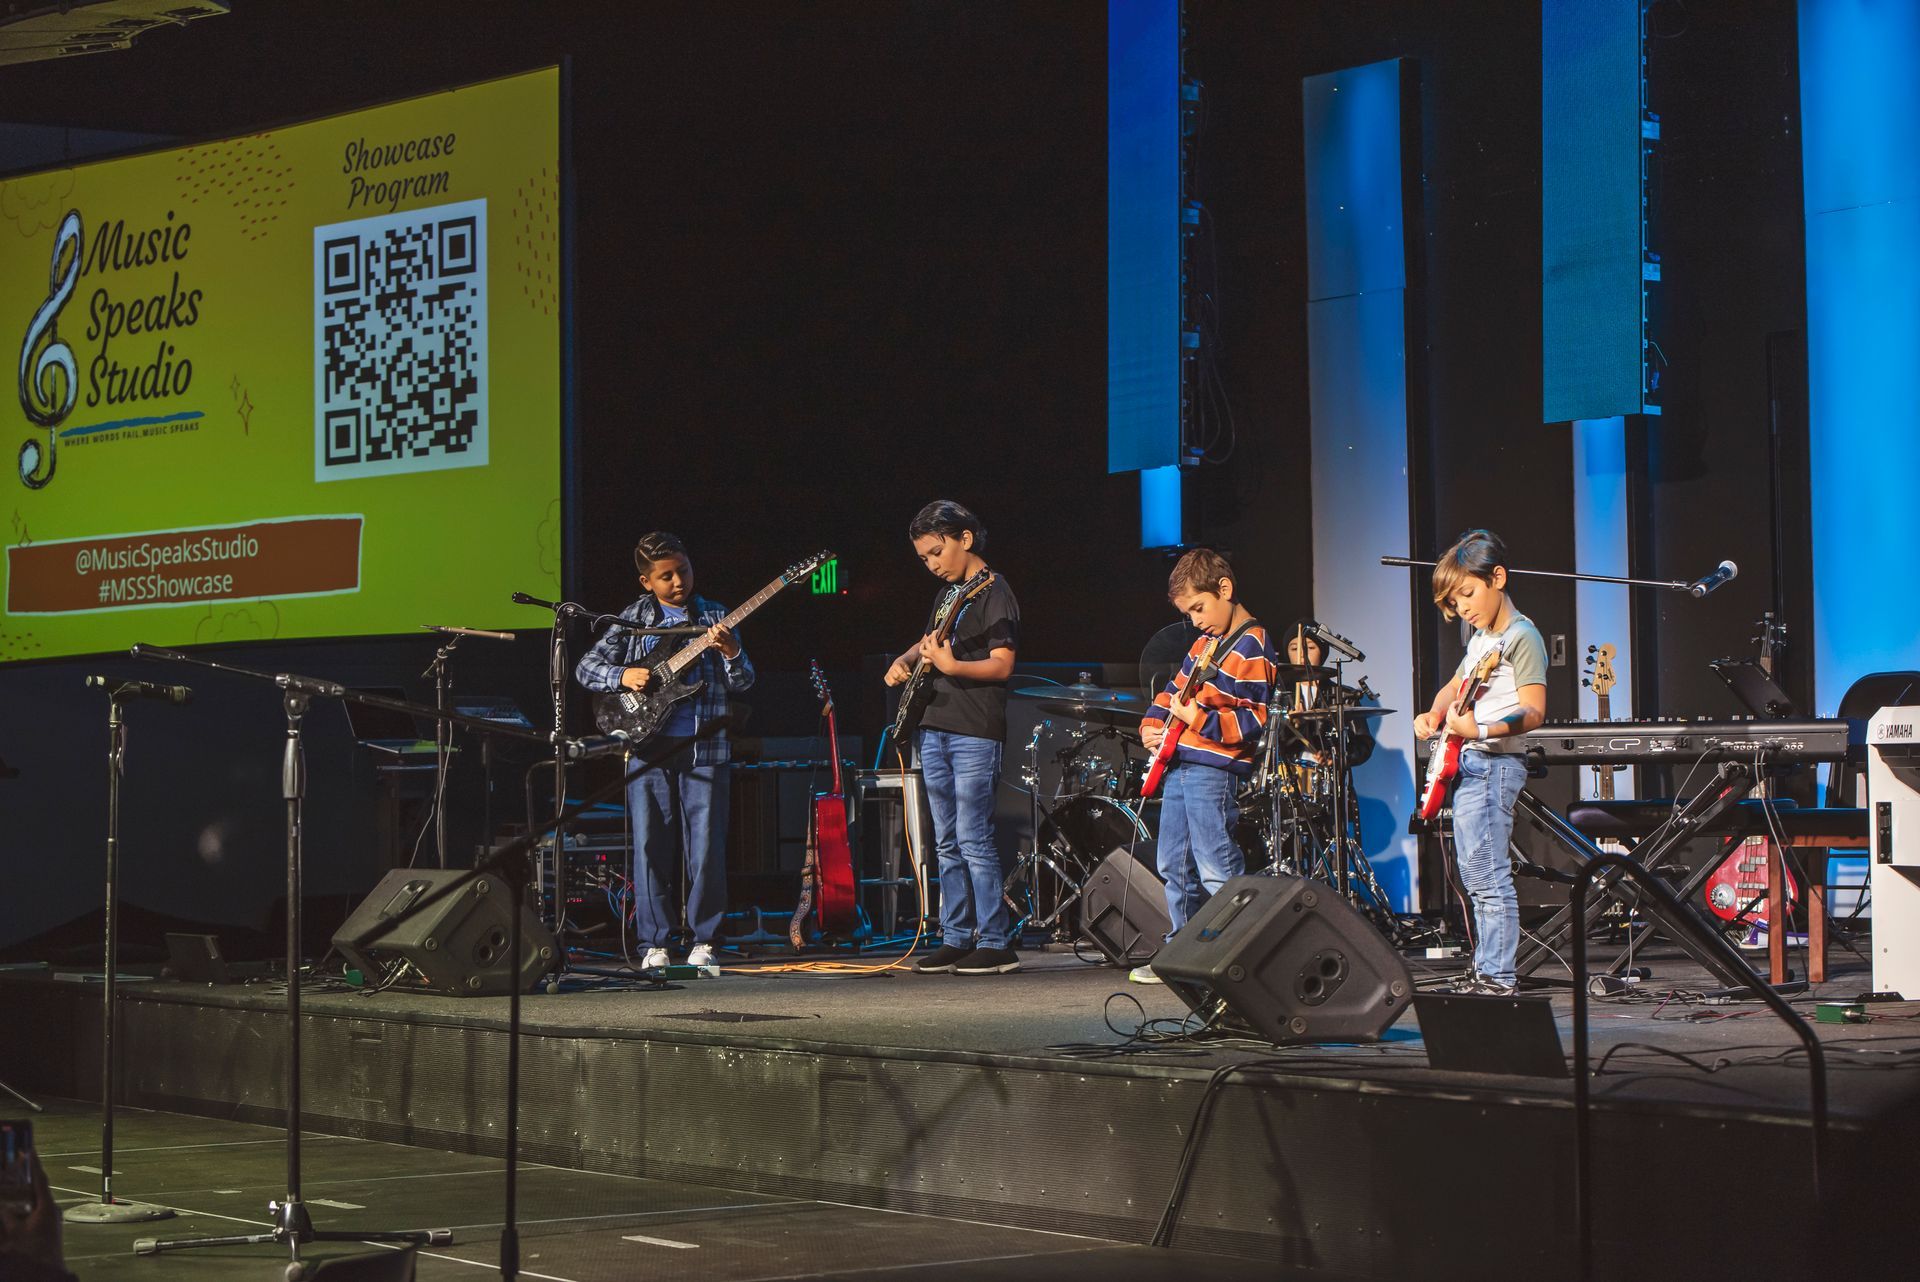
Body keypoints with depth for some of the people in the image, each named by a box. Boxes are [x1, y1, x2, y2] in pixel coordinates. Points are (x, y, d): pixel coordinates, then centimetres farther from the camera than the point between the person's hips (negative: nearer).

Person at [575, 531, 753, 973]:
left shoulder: (713, 617, 9)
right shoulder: (634, 619, 8)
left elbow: (742, 683, 3)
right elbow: (585, 667, 8)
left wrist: (731, 652, -17)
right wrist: (622, 676, -10)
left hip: (704, 749, 0)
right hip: (647, 748, 0)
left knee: (706, 851, -3)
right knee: (650, 849, 0)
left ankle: (703, 942, 7)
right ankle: (654, 945, 7)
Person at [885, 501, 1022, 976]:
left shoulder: (994, 592, -9)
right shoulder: (948, 592, 17)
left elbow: (1002, 665, -16)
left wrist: (951, 666, -28)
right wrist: (905, 661, 12)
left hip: (975, 735, -9)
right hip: (935, 730, 9)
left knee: (973, 841, -10)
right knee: (947, 843, 9)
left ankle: (997, 943, -7)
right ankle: (956, 940, 13)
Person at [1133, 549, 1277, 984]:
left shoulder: (1251, 649, -11)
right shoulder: (1203, 643, 18)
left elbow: (1253, 720, -15)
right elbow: (1175, 689, 27)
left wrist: (1201, 720, -21)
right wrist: (1153, 724, 11)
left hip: (1214, 770, -9)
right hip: (1179, 764, 10)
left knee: (1216, 870, -12)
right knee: (1174, 866, 13)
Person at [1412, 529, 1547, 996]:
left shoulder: (1521, 637, -11)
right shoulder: (1480, 639, 19)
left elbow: (1533, 711, -19)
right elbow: (1453, 688, 34)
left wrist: (1481, 730, -33)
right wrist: (1434, 715, 13)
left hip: (1493, 762, -10)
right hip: (1467, 764, 10)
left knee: (1487, 874, -13)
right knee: (1474, 876, 14)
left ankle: (1497, 976, -13)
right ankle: (1484, 967, 21)